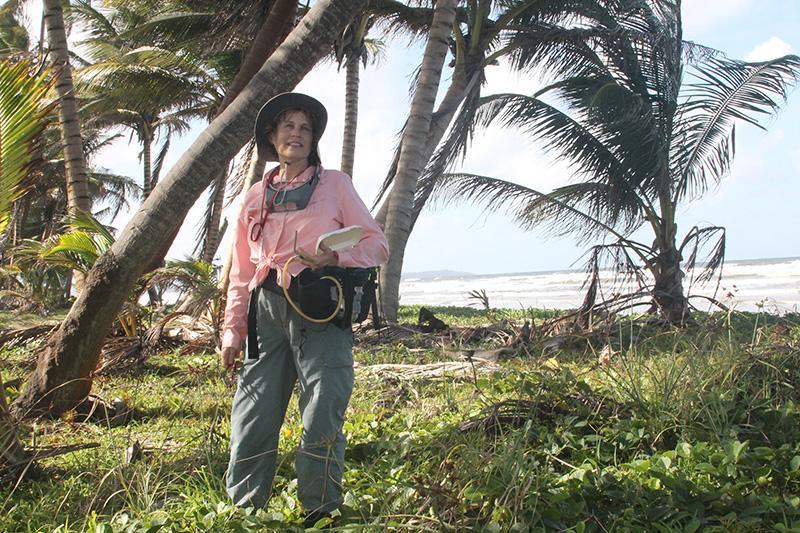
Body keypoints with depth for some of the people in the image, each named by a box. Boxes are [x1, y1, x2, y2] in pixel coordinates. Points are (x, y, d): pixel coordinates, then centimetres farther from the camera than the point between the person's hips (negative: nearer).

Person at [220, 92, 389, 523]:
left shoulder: (335, 183, 11)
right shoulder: (255, 197, 19)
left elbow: (376, 244, 6)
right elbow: (242, 273, 19)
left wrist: (334, 256, -14)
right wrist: (233, 330, 11)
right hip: (268, 312, 3)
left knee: (321, 419, -9)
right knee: (252, 420, 1)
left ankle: (319, 515, 1)